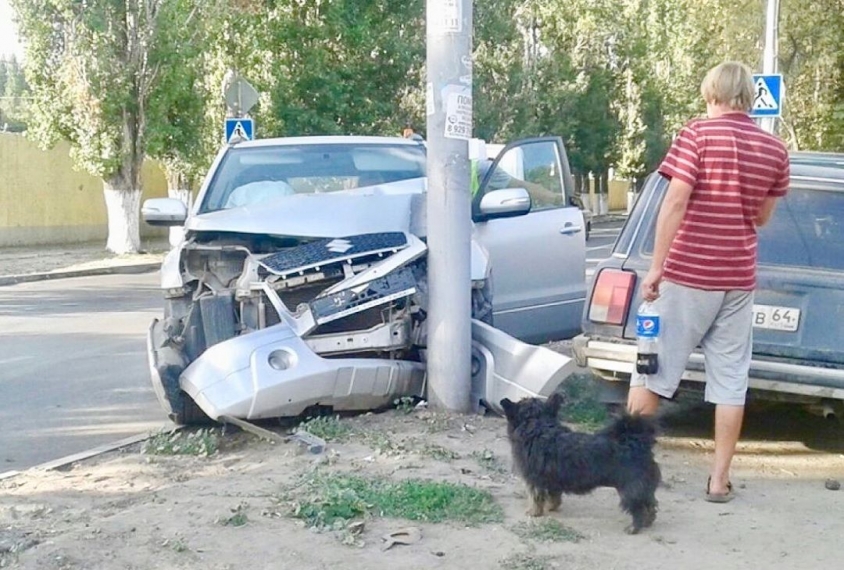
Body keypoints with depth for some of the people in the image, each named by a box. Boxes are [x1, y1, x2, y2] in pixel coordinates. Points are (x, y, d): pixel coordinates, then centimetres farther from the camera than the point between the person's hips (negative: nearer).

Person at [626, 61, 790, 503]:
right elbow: (762, 217, 14)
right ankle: (719, 478, 9)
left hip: (688, 273, -4)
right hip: (739, 279, 4)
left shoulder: (698, 135, -8)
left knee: (651, 369, 7)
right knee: (730, 379, 7)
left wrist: (655, 267, -11)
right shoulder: (774, 149, 6)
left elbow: (674, 203, -14)